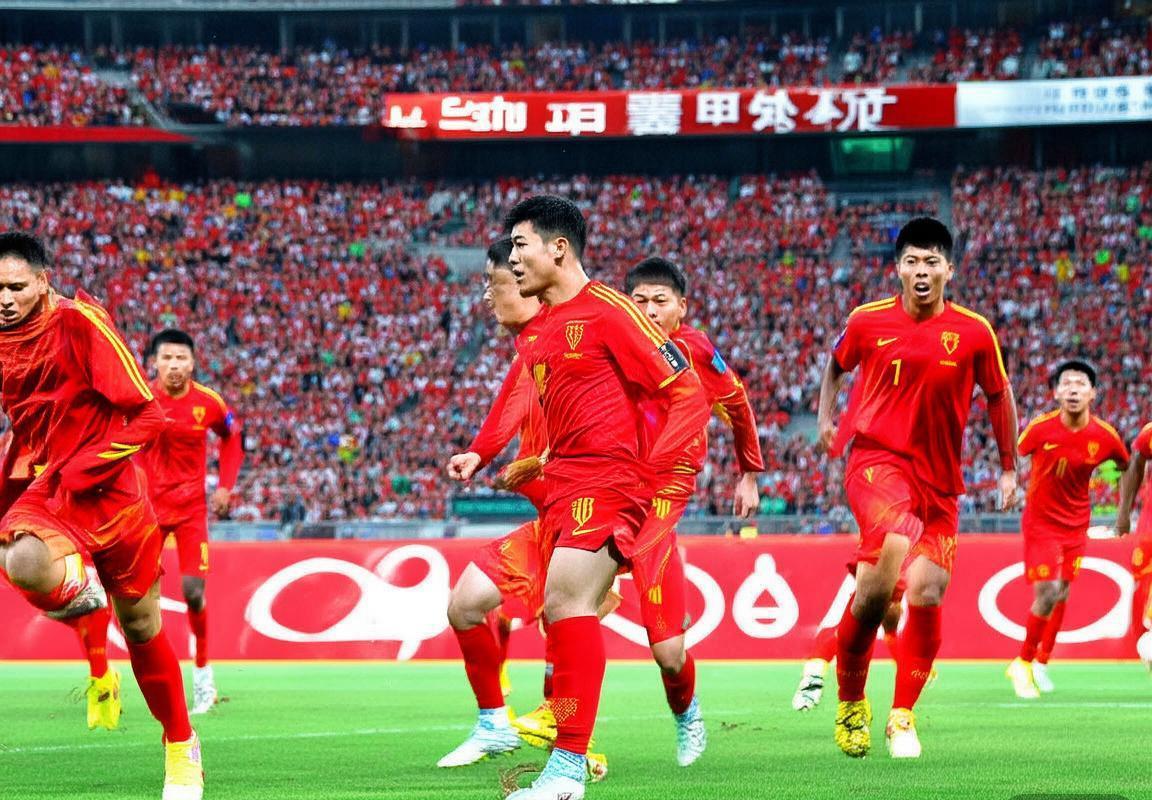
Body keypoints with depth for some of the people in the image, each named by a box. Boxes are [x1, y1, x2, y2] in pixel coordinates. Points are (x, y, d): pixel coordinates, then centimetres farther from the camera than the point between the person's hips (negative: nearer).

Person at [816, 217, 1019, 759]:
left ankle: (902, 716, 16)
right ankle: (850, 699, -16)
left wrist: (1009, 468, 16)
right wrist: (826, 416, 13)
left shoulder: (974, 333, 0)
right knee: (894, 544, -31)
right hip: (875, 457, -3)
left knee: (927, 593, -5)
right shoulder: (868, 321, 0)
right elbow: (835, 364, 21)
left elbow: (999, 395, 14)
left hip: (939, 479, 3)